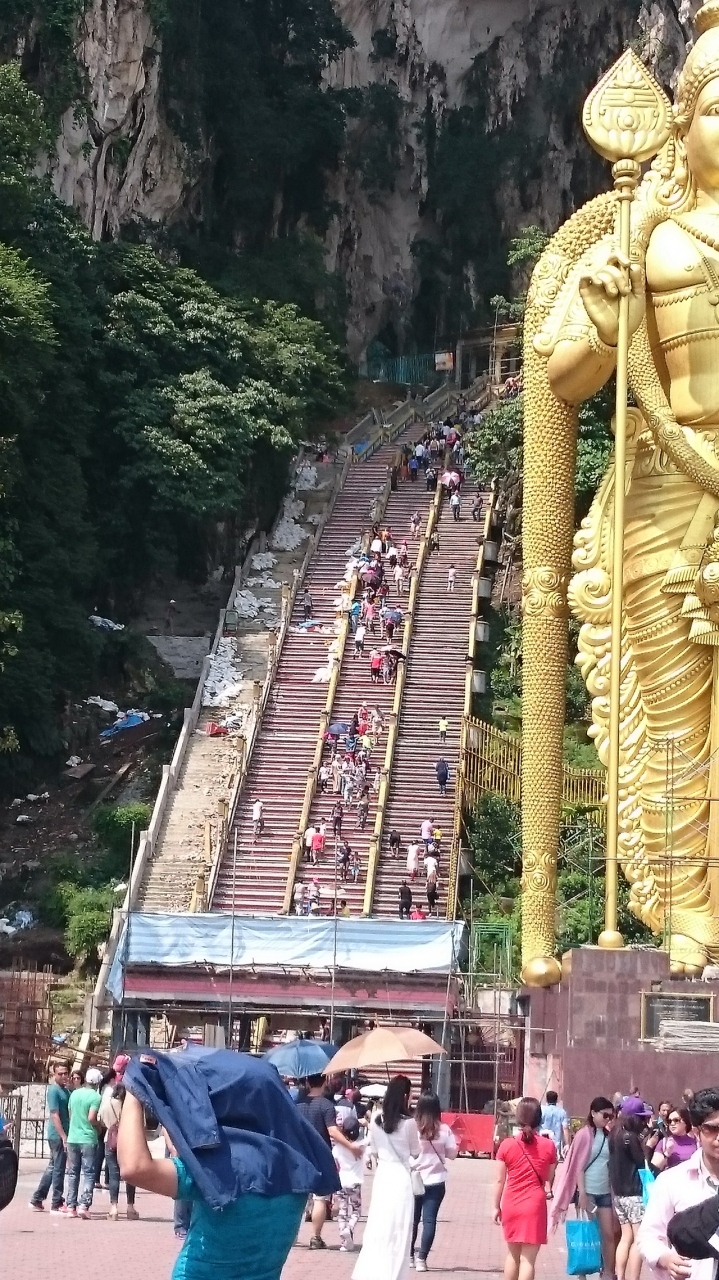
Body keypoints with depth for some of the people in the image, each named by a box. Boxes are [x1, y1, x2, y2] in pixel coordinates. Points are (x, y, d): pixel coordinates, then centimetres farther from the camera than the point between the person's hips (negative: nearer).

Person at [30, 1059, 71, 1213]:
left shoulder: (66, 1090, 13)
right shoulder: (54, 1090, -13)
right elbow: (54, 1115, -18)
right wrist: (64, 1137, -21)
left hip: (62, 1135, 9)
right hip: (57, 1135, -9)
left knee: (53, 1167, 14)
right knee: (58, 1169, -2)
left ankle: (37, 1200, 20)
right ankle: (56, 1204, 5)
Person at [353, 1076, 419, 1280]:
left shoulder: (376, 1121, 2)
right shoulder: (408, 1123, -12)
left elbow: (373, 1151, 11)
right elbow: (415, 1153, 0)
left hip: (382, 1175, 5)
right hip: (401, 1177, -5)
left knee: (378, 1227, 11)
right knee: (397, 1230, 3)